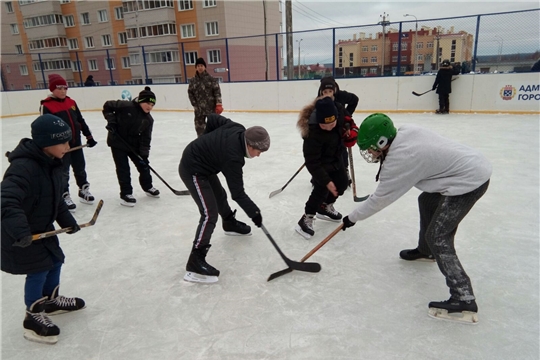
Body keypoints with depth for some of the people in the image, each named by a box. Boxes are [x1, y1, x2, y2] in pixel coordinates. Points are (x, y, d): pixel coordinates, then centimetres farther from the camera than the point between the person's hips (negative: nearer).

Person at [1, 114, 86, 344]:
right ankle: (33, 318, 19)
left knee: (55, 261, 18)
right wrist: (19, 230, -49)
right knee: (38, 271, -2)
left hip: (42, 227, 9)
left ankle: (51, 301, 41)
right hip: (20, 235, -9)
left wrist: (67, 220, 10)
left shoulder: (52, 163, -2)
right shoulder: (23, 167, -31)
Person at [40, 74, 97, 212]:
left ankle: (84, 190, 31)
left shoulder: (71, 102, 6)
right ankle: (65, 197, 16)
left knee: (80, 168, 15)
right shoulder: (47, 106, -12)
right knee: (63, 172, 3)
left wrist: (89, 136, 10)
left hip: (76, 142, 6)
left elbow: (80, 121, 12)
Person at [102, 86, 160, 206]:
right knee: (123, 168, -3)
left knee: (143, 165, 11)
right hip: (117, 142, -5)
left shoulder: (148, 120, -6)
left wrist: (144, 154, -13)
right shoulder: (126, 106, -21)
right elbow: (107, 105, -9)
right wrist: (111, 120, -19)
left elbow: (145, 138, -6)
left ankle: (147, 187, 31)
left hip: (133, 143, 5)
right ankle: (125, 194, 8)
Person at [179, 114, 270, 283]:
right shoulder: (233, 157, -31)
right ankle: (195, 264, -15)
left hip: (202, 163, 10)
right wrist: (254, 212, -20)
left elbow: (212, 118, 6)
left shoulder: (237, 129, -10)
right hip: (192, 170, -10)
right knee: (210, 214, -16)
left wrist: (209, 142, 16)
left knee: (220, 195, 28)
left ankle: (230, 224, 56)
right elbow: (237, 192, -26)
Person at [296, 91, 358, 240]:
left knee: (342, 182, 16)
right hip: (321, 161, -7)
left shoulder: (338, 109, -26)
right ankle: (306, 219, -3)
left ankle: (325, 207, 36)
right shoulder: (313, 133, -41)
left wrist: (351, 130, -15)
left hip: (336, 155, 7)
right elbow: (312, 162, -34)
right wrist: (326, 181, -36)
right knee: (322, 188, -16)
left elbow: (347, 119, 2)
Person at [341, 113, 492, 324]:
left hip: (469, 181, -10)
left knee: (437, 238, -9)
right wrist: (386, 167, 7)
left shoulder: (399, 160, -24)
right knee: (426, 201, 27)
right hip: (474, 164, 10)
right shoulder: (405, 131, -2)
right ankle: (425, 251, 48)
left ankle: (464, 300, -7)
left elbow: (379, 200, -14)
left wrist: (352, 218, -2)